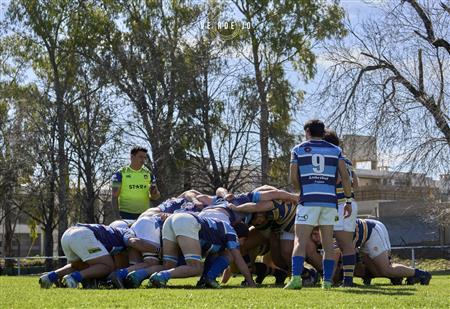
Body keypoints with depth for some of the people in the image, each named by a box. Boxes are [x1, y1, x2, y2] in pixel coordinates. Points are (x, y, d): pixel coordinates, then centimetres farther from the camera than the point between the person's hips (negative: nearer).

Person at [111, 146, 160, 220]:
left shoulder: (148, 173, 9)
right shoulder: (121, 173, -1)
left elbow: (156, 196, 13)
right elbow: (115, 196, -1)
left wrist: (154, 193, -12)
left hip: (144, 214, 4)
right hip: (126, 214, -4)